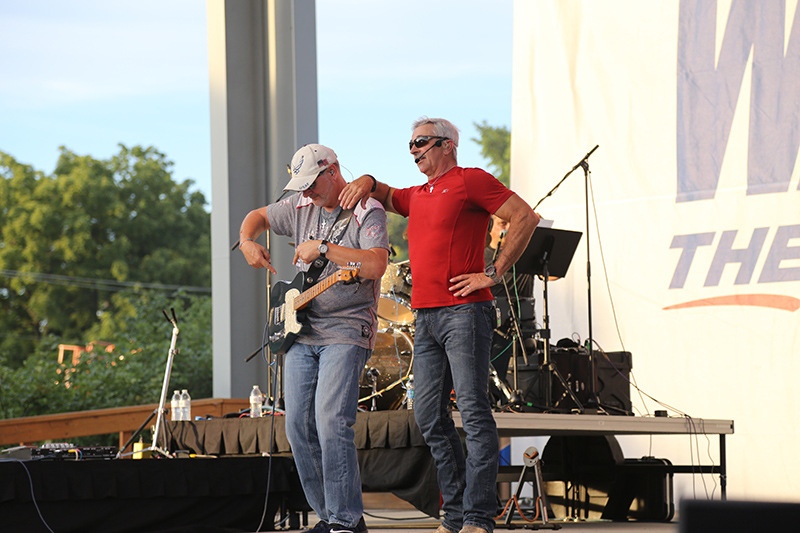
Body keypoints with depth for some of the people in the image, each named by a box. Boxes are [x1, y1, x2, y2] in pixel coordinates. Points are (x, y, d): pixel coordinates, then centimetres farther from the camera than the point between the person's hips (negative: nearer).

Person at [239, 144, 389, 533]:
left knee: (330, 421, -20)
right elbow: (257, 217, 27)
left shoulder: (367, 212, -9)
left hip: (346, 332, -7)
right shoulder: (303, 208, 11)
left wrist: (323, 248, -21)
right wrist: (248, 242, 5)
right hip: (302, 333, 7)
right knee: (298, 426, 3)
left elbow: (376, 266, -24)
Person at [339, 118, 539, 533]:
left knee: (473, 412, -11)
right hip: (425, 316, 8)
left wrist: (494, 273, -10)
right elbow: (383, 196, 40)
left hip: (464, 312, -8)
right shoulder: (417, 196, 21)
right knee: (429, 417, 6)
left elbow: (524, 218, -8)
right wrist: (366, 182, 16)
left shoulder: (470, 181, -2)